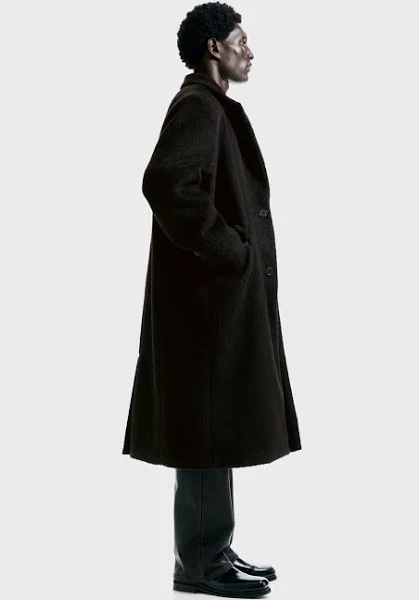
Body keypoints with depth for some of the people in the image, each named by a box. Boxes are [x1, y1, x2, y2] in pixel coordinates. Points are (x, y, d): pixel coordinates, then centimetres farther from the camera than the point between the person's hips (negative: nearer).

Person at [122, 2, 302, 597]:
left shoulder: (211, 107, 19)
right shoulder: (198, 105, -13)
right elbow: (166, 182, -29)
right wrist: (227, 251, -21)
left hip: (221, 292, 10)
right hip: (212, 291, -10)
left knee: (218, 425, 13)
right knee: (210, 424, -5)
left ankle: (212, 551, 21)